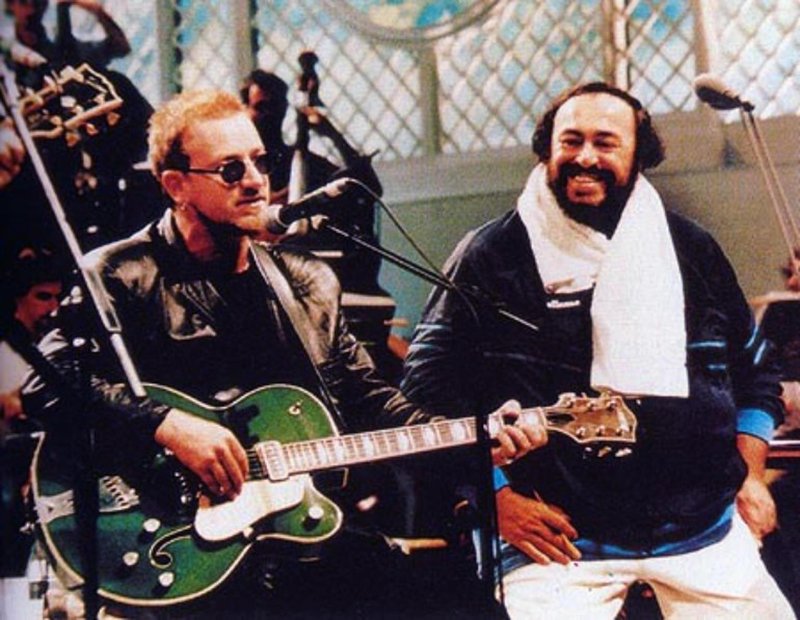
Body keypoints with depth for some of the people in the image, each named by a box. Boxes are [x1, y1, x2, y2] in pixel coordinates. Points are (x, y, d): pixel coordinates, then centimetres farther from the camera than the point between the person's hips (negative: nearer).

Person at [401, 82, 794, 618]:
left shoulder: (690, 250, 10)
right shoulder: (493, 257, -1)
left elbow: (753, 370, 20)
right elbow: (429, 381, -1)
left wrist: (750, 475, 10)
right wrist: (497, 495, -6)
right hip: (559, 539, -3)